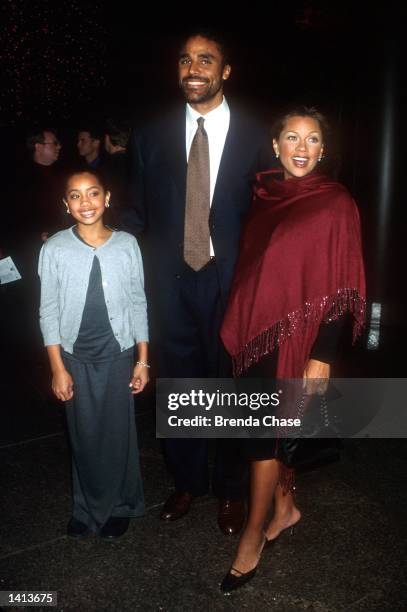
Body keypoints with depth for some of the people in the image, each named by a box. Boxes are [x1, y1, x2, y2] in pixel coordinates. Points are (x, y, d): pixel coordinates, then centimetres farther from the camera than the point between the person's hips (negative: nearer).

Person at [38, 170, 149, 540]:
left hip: (119, 355, 0)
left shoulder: (127, 244, -7)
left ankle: (119, 505, 34)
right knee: (84, 436, 13)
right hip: (76, 357, 0)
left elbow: (138, 305, -1)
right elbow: (49, 312, -4)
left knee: (119, 434, 12)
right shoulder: (55, 249, -9)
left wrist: (143, 360, 1)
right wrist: (58, 368, -4)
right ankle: (87, 506, 36)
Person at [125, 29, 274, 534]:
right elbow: (139, 216, 5)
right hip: (170, 284, 2)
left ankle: (230, 489, 35)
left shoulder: (254, 138, -1)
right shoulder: (150, 137, 4)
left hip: (230, 283, -2)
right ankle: (187, 480, 38)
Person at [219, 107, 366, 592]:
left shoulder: (335, 203, -9)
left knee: (265, 431, 1)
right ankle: (285, 507, 40)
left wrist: (321, 357, -16)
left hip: (297, 338, -5)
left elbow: (340, 288, -12)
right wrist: (237, 332, 11)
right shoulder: (264, 197, 7)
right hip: (256, 332, 6)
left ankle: (253, 536, 21)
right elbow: (250, 269, 12)